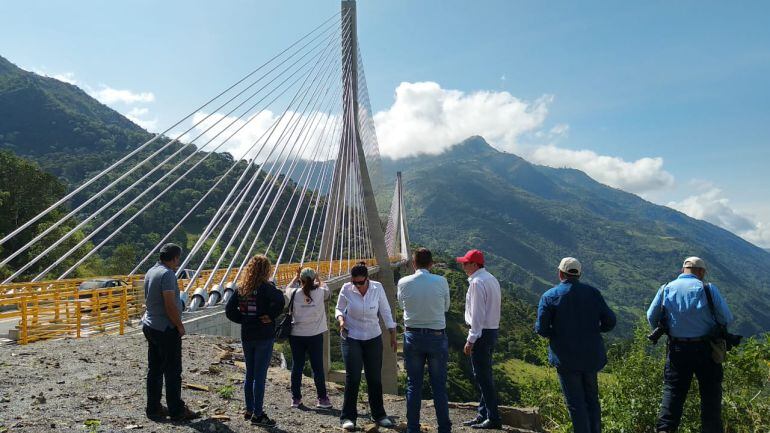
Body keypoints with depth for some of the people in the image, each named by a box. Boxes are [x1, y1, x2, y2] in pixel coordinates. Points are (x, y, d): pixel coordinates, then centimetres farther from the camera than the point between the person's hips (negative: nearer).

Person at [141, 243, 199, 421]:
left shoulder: (150, 272, 10)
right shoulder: (167, 274, -18)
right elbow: (170, 305, -23)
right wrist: (180, 326, -13)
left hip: (150, 326, 9)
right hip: (166, 329, -9)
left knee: (154, 370, 14)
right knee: (173, 371, 0)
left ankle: (153, 408, 22)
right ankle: (177, 410, 9)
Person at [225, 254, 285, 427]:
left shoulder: (241, 288, 5)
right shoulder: (265, 287, -14)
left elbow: (229, 310, 5)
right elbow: (280, 300, -31)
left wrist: (243, 319, 6)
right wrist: (271, 316, -18)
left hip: (246, 336, 6)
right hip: (264, 336, -6)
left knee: (249, 374, 17)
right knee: (260, 376, 1)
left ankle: (249, 410, 28)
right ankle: (257, 415, 8)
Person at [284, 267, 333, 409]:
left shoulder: (295, 293, -8)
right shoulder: (320, 293, -9)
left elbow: (288, 288, 16)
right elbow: (327, 290, 15)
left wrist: (296, 276, 25)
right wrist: (318, 279, 26)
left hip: (296, 336, 1)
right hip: (315, 335, -1)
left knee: (297, 367, 11)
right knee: (318, 367, 8)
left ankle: (296, 398, 18)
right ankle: (322, 399, 14)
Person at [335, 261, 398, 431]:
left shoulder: (377, 288, -10)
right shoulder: (346, 290, -12)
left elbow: (386, 312, -1)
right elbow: (339, 308, 3)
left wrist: (393, 336, -1)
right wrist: (341, 319, -19)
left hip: (373, 338, 2)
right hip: (351, 338, -1)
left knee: (375, 377, 8)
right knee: (353, 377, -5)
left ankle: (378, 414, 24)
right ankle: (348, 416, 9)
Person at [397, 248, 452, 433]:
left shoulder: (403, 283, -6)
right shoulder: (441, 282, -10)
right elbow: (446, 307, 6)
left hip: (412, 336, 1)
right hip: (437, 337, -1)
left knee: (413, 385, 11)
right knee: (439, 386, 9)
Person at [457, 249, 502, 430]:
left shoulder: (477, 282, -16)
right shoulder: (491, 279, 14)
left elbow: (477, 314, -20)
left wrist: (470, 340, -17)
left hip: (481, 333, -10)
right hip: (493, 330, 10)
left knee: (482, 376, -3)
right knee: (485, 375, 15)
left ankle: (493, 418, 2)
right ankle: (483, 414, 23)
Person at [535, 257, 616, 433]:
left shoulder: (549, 296, -9)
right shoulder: (593, 292, 1)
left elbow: (541, 329, -13)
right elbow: (610, 321, -1)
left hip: (566, 358, -4)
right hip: (592, 356, 4)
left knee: (575, 402, 5)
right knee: (592, 399, 19)